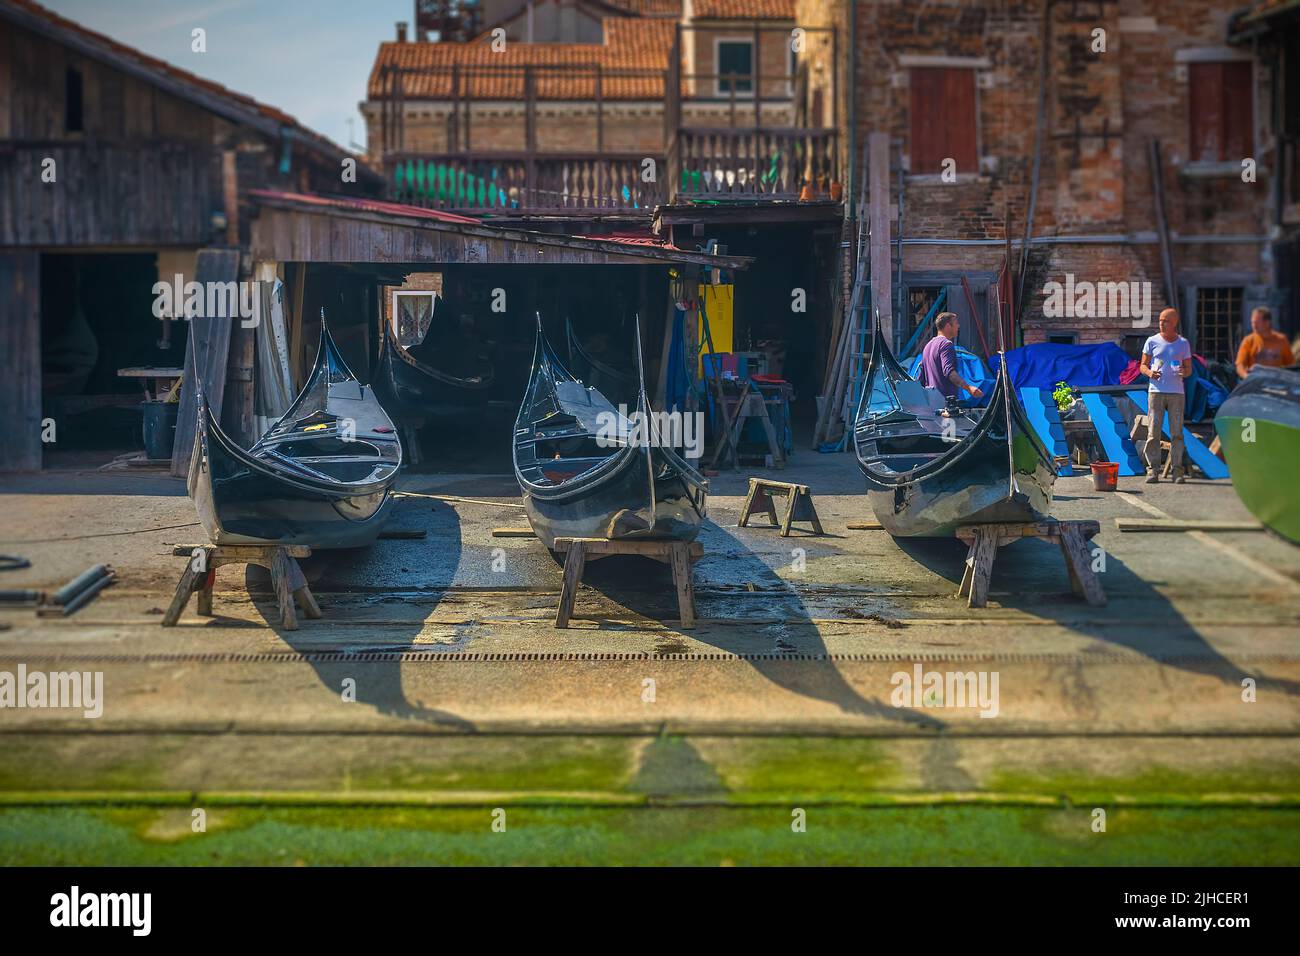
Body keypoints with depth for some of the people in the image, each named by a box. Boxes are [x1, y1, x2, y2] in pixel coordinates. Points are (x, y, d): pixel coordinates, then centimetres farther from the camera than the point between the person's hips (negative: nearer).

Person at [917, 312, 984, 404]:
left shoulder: (928, 345, 21)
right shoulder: (946, 344, -9)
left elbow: (920, 378, 23)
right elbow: (949, 371, -24)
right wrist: (968, 388, -33)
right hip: (946, 399, -10)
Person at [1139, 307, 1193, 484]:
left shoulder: (1183, 343, 10)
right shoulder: (1152, 341, 7)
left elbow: (1189, 369, 13)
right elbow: (1143, 366, 10)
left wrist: (1184, 372, -11)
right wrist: (1149, 373, -13)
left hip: (1177, 392, 1)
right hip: (1156, 391, -1)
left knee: (1177, 432, -2)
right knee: (1153, 431, -6)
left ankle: (1177, 470, 1)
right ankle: (1153, 470, -3)